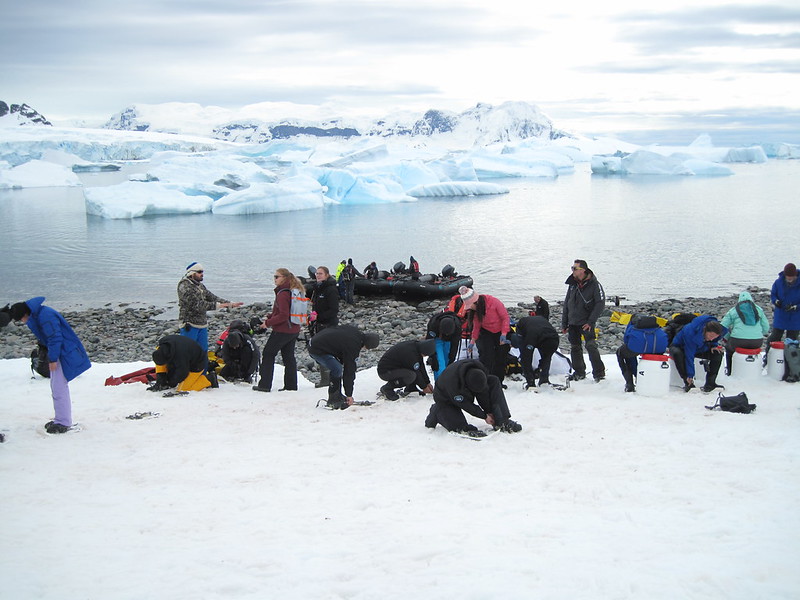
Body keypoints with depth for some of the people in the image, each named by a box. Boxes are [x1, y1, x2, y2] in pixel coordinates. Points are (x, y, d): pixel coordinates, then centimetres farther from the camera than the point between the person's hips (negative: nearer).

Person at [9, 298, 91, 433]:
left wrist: (53, 359, -18)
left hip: (65, 354, -11)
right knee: (56, 386, 16)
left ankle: (64, 423, -4)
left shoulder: (45, 316, -25)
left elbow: (55, 338, -24)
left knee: (59, 388, -9)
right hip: (57, 354, 11)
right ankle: (61, 419, 25)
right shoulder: (35, 316, 7)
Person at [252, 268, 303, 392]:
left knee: (268, 353, 3)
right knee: (289, 356, 14)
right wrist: (269, 317, 9)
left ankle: (264, 384, 3)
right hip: (294, 330, 9)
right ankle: (291, 385, 15)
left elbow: (283, 315, -23)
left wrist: (268, 323, -14)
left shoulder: (283, 293, -19)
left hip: (282, 330, -9)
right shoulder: (295, 291, 10)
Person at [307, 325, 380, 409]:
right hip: (316, 350, -10)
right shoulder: (353, 347, -22)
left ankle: (337, 396, 16)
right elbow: (349, 371, -16)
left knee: (337, 368, 13)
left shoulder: (357, 332, 2)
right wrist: (349, 394, -7)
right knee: (337, 370, -18)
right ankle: (333, 400, -7)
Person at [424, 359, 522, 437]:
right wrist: (485, 416, -18)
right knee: (458, 425, -23)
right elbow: (466, 405, -27)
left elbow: (483, 392, -11)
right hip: (445, 400, -6)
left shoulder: (479, 368, -28)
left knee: (494, 381, -13)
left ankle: (502, 422, -15)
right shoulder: (452, 382, -43)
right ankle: (437, 412, 7)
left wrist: (489, 412, -7)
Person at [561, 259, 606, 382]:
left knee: (591, 346, -13)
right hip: (573, 323, 6)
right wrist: (564, 323, 11)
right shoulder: (572, 284, 9)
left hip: (586, 323, -6)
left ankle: (599, 373, -5)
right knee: (575, 348, 9)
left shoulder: (594, 284, -9)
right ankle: (579, 373, 22)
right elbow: (566, 304, 14)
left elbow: (600, 304, -12)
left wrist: (591, 321, -17)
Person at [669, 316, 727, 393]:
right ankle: (688, 383, -30)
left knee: (718, 353, -17)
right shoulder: (690, 332, -39)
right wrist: (690, 375, -34)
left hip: (699, 349, 5)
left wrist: (714, 345, -18)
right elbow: (689, 356, -36)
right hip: (682, 347, -5)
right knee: (677, 353, -40)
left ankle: (710, 383, -12)